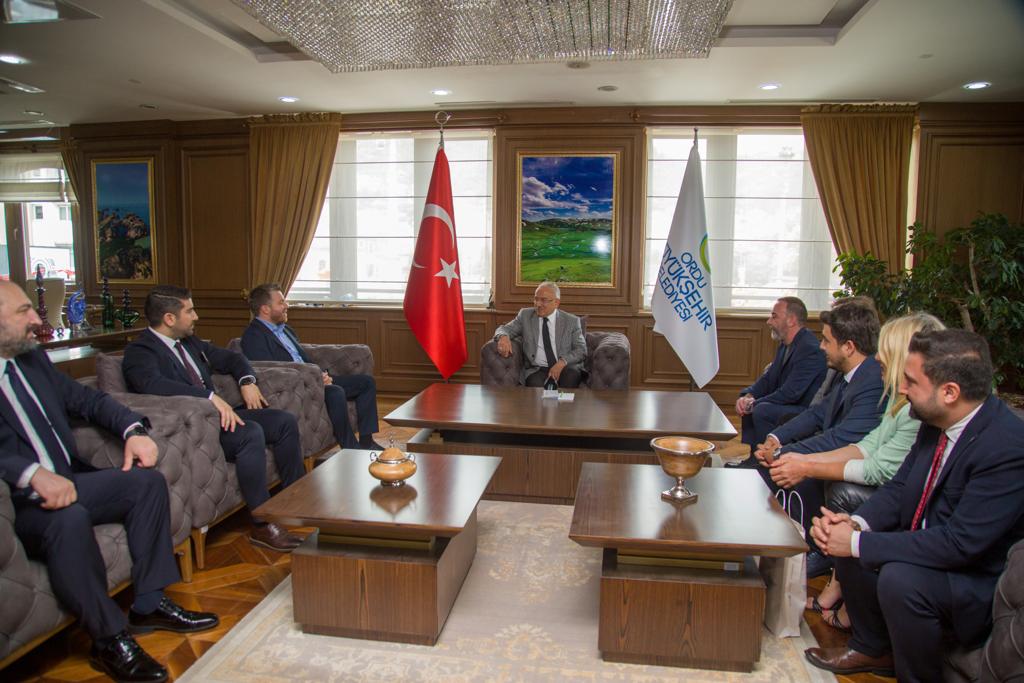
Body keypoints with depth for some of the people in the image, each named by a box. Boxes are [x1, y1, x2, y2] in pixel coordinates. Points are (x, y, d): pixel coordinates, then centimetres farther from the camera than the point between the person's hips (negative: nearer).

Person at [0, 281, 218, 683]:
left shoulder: (33, 359, 12)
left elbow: (87, 400, 17)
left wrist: (133, 430, -1)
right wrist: (33, 474, -39)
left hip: (64, 481, 8)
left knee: (147, 480, -6)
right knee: (70, 517, -35)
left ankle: (148, 604, 1)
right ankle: (110, 639, -18)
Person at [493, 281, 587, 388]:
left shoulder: (571, 321, 9)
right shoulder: (525, 315, 13)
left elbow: (581, 350, 4)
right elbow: (504, 329, 10)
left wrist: (562, 362, -16)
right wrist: (503, 337, -17)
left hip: (566, 368, 1)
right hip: (537, 370, -1)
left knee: (571, 374, -34)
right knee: (535, 383, -35)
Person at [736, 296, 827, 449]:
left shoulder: (810, 349, -22)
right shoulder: (786, 344, 9)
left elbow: (790, 393, -25)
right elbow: (769, 378, 12)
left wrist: (754, 404, -16)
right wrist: (748, 396, -7)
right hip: (790, 407, 10)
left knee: (762, 411, -26)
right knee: (748, 408, 11)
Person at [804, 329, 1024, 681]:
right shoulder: (936, 421, -5)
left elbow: (960, 543, -31)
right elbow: (899, 487, 4)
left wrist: (859, 542, -27)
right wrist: (856, 523, -16)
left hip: (982, 580, -8)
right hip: (929, 547, 8)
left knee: (898, 577, -31)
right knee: (846, 536, -1)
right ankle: (872, 649, 19)